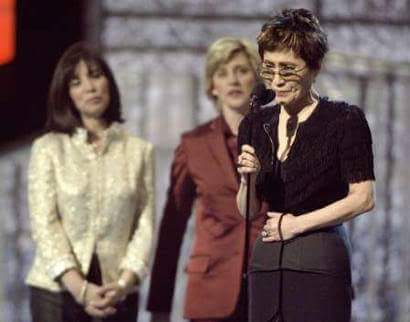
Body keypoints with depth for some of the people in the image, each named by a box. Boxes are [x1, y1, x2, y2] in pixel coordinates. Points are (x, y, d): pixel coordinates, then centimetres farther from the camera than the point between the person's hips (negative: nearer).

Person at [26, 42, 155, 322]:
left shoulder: (139, 151, 10)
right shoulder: (48, 149, 5)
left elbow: (145, 224, 3)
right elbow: (44, 224, -3)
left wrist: (125, 282, -14)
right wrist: (80, 288, -15)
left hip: (118, 294, 1)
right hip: (57, 288, -1)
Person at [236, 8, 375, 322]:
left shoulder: (345, 120, -3)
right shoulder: (255, 125, 12)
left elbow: (363, 198, -7)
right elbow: (247, 210, 14)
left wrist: (297, 223, -7)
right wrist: (248, 180, -8)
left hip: (320, 261, -5)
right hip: (266, 261, 5)